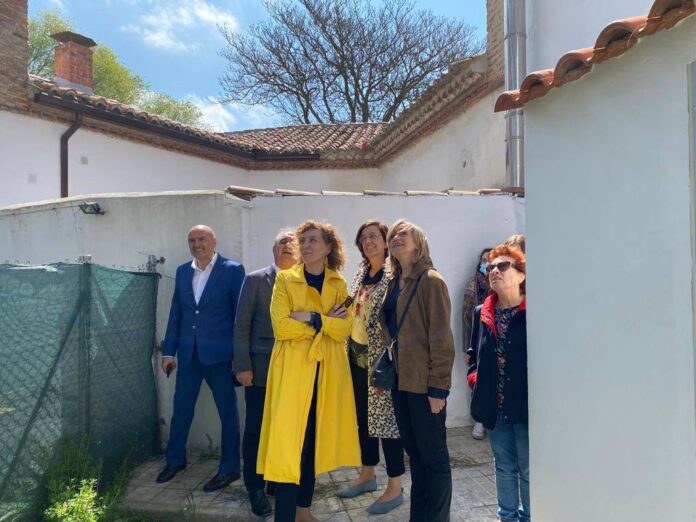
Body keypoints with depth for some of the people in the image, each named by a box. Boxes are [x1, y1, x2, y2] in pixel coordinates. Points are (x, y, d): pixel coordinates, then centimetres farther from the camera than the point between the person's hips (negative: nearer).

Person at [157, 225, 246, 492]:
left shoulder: (232, 270, -8)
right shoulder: (182, 272, 8)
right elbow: (175, 313, 11)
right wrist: (169, 351, 10)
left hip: (219, 353, -5)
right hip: (188, 353, 5)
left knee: (228, 411, 7)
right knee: (181, 408, 16)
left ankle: (230, 468, 23)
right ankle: (175, 460, 37)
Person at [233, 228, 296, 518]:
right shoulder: (255, 280, 0)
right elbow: (241, 326, -2)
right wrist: (243, 366, -7)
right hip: (260, 369, -2)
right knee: (256, 429, 7)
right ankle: (255, 488, 25)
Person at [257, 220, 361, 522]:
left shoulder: (339, 284, 7)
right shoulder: (285, 279, -1)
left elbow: (344, 329, -5)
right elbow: (281, 326, -13)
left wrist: (311, 318, -16)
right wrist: (326, 322, -11)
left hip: (328, 371, 3)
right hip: (292, 369, -3)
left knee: (314, 438, 12)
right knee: (289, 441, -6)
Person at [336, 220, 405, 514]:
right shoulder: (361, 273, 11)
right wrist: (348, 351, 13)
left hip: (381, 358, -7)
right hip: (357, 357, 8)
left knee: (385, 418, 2)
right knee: (363, 418, 17)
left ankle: (395, 489, 18)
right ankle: (367, 475, 36)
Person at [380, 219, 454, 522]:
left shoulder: (430, 281, -10)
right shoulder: (395, 282, 12)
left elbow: (442, 338, -14)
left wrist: (439, 387, -16)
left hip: (424, 383, -7)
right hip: (401, 380, 7)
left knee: (433, 456, 7)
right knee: (414, 452, 18)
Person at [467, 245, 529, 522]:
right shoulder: (482, 313, 5)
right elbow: (474, 352, 16)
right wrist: (475, 377, 1)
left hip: (526, 404, -5)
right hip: (494, 405, 5)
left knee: (529, 470, 11)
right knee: (504, 467, 20)